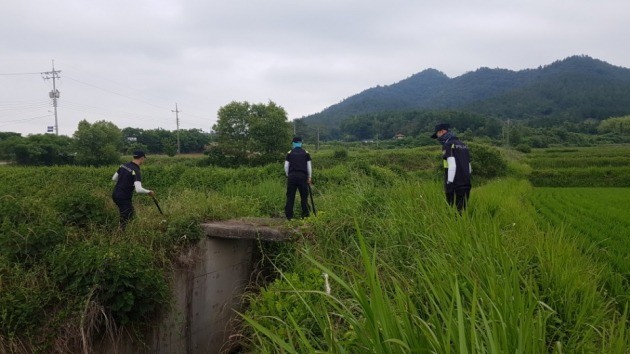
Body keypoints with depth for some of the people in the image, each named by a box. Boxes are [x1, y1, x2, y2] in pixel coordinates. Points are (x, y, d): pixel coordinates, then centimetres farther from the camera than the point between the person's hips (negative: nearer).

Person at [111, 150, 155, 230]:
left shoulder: (123, 165, 3)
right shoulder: (136, 171, -21)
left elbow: (114, 178, 14)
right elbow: (139, 190, -31)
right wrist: (149, 192, -13)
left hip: (115, 194, 8)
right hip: (124, 198, -8)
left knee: (130, 212, 25)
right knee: (125, 220, 2)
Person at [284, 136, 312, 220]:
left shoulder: (290, 153, 5)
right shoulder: (306, 153, 6)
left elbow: (286, 167, 3)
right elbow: (309, 167, 4)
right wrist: (309, 178, 11)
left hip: (292, 176, 0)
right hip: (303, 176, 0)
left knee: (290, 197, 4)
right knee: (304, 197, 6)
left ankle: (289, 216, 4)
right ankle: (305, 215, 6)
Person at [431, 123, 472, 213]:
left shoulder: (448, 145, -6)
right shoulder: (463, 145, 19)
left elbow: (452, 166, -18)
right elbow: (469, 168, 19)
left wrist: (449, 183, -17)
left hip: (455, 186, -8)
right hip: (466, 186, 8)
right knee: (462, 212, 10)